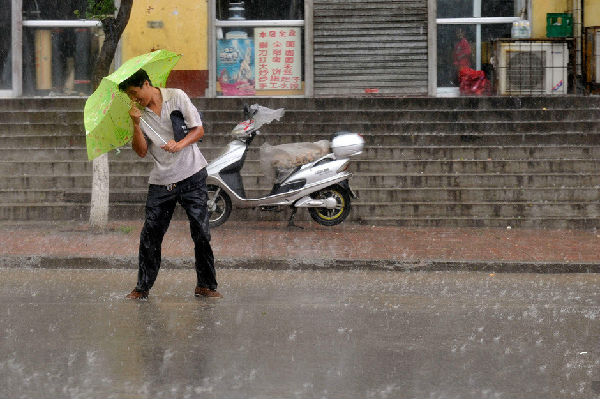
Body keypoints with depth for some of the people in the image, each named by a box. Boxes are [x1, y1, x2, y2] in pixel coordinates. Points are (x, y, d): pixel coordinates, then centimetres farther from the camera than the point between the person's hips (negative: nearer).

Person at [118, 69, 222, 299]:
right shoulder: (140, 112, 6)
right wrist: (136, 124, -13)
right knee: (150, 235, -1)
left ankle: (206, 285, 6)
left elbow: (199, 130, -1)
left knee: (201, 232, -3)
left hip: (191, 176, -3)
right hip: (161, 181, 3)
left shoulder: (176, 97, -1)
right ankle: (143, 287, 8)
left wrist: (180, 144, -19)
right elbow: (141, 151, 1)